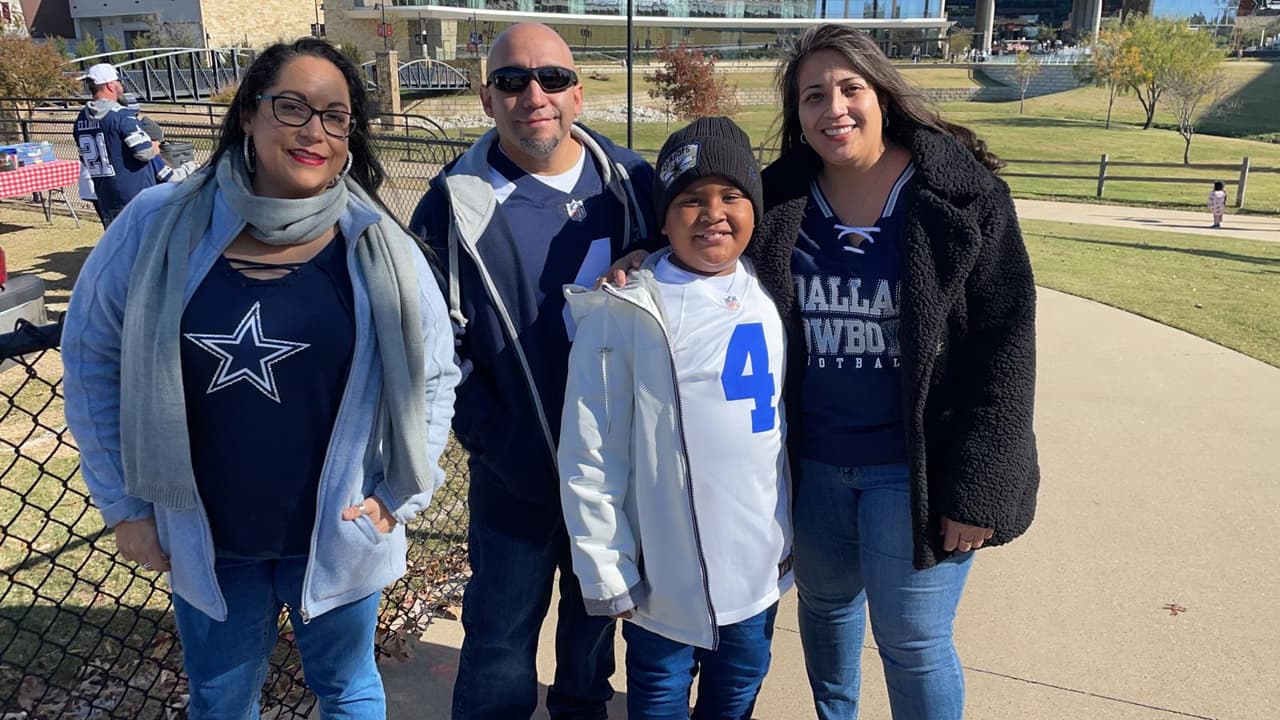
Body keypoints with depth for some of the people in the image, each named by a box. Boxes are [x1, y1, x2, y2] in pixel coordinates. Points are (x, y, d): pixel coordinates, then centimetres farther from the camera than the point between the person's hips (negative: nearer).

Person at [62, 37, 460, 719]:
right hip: (202, 540, 1)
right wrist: (124, 505, 0)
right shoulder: (157, 226, -11)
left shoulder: (380, 250, -11)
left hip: (337, 537, -1)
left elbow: (434, 377, -2)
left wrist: (398, 497, -7)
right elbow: (92, 358, -1)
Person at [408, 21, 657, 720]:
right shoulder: (455, 202, -11)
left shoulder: (628, 181, -4)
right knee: (502, 630, 11)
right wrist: (494, 439, -14)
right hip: (515, 471, -3)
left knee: (597, 604, 25)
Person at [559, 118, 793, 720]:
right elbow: (589, 455, -12)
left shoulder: (772, 297, 0)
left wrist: (793, 533, 11)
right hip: (665, 572, -4)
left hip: (759, 562, 4)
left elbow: (795, 421, 8)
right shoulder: (622, 314, -15)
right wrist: (606, 569, -10)